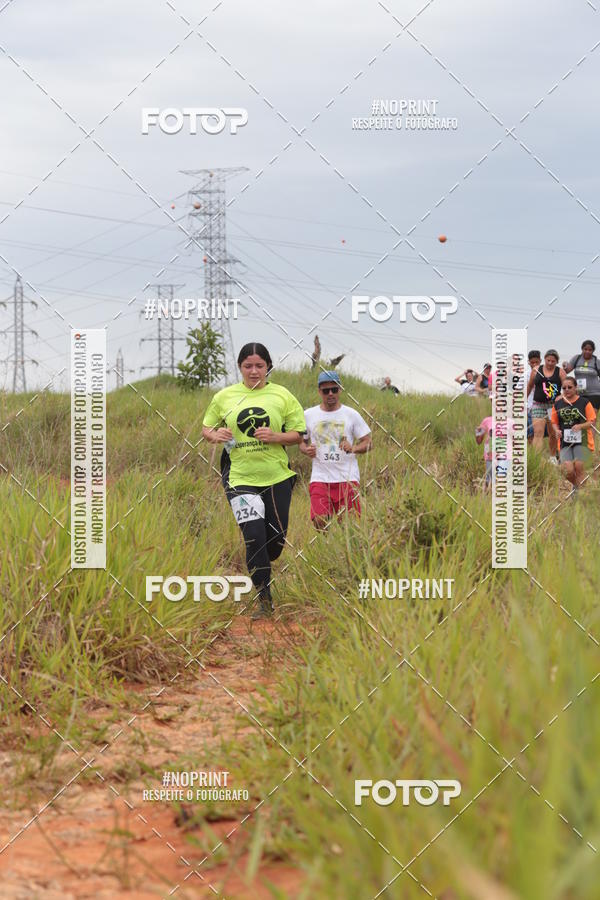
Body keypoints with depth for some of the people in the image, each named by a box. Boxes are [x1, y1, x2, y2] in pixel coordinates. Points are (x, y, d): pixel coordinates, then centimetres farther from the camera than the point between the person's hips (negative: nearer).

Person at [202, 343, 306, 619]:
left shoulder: (282, 396, 2)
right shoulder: (224, 396, 4)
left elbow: (298, 433, 4)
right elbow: (206, 427, 13)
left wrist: (276, 436, -15)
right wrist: (215, 435, -10)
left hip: (277, 476, 1)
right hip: (240, 478, -1)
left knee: (276, 537, 6)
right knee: (254, 535, -14)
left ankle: (259, 570, 40)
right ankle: (264, 600, -2)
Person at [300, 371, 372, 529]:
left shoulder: (351, 415, 4)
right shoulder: (308, 415, 8)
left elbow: (367, 443, 6)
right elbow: (302, 441, 19)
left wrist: (353, 448, -15)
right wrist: (306, 450, -5)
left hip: (348, 478, -1)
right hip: (320, 478, 1)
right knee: (320, 520, -15)